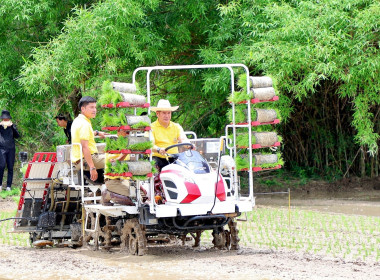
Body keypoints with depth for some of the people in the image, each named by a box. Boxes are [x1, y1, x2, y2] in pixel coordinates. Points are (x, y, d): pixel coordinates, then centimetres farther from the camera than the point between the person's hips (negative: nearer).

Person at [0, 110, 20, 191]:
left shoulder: (12, 126, 12)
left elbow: (17, 136, 0)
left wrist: (12, 126, -10)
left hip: (11, 149, 2)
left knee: (10, 168, 0)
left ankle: (8, 186, 5)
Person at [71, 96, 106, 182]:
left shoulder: (77, 120, 14)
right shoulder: (84, 124, -18)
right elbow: (84, 147, -26)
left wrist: (97, 133, 51)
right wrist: (92, 168, -29)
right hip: (85, 161, -11)